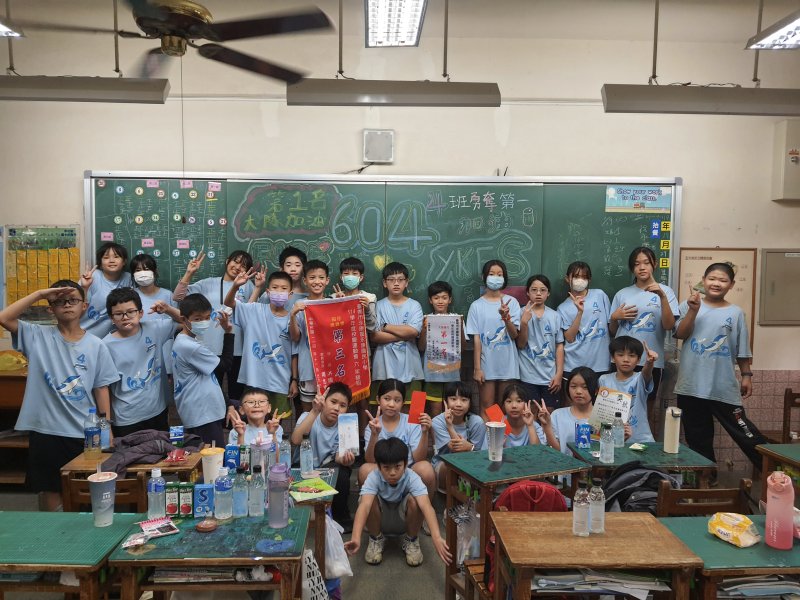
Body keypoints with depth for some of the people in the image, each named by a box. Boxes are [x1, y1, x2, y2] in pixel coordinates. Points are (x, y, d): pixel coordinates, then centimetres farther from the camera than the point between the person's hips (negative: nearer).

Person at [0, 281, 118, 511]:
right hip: (46, 431, 0)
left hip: (85, 433, 0)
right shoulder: (38, 336, 0)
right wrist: (39, 294, -15)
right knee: (50, 491, 12)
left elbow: (101, 389, 2)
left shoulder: (95, 345, 0)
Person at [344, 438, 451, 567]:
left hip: (404, 521, 0)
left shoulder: (412, 478, -30)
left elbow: (426, 506, -46)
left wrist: (437, 538, -62)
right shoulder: (374, 477, -30)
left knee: (413, 500, -33)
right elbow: (364, 505, -45)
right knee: (370, 499, -32)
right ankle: (376, 539, -3)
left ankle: (411, 540, -4)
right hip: (380, 521, 0)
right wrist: (356, 538, -62)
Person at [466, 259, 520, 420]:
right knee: (486, 407, 5)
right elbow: (476, 339, -2)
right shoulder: (477, 306, -1)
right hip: (487, 364, -1)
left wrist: (506, 316, -25)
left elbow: (514, 335, -7)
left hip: (507, 364, 1)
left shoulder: (512, 302, 0)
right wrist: (477, 368, -5)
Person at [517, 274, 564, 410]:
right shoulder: (522, 313, -4)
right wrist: (524, 322, -19)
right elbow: (521, 345, -6)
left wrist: (559, 374, 1)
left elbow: (559, 346, 5)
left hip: (550, 376, 2)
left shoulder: (554, 316, 2)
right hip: (529, 376, -2)